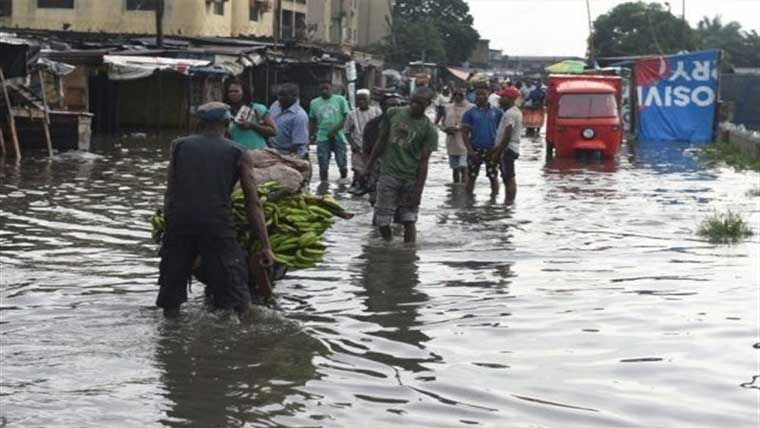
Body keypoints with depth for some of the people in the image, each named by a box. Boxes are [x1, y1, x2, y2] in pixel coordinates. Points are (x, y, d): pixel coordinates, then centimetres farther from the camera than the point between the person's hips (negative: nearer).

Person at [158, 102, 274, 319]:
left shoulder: (179, 146, 16)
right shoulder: (240, 154, 9)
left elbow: (170, 193, 13)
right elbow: (253, 203, 4)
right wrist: (265, 246, 4)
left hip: (179, 221, 3)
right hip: (217, 224, -2)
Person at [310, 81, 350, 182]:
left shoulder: (340, 100, 2)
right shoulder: (314, 103, 10)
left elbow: (346, 117, -3)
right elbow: (313, 121, 19)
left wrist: (335, 130, -14)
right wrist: (313, 135, 9)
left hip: (338, 136, -2)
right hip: (322, 138, 2)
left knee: (342, 164, 1)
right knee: (323, 166, -1)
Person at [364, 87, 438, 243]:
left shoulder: (429, 129, -6)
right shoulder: (393, 113, 3)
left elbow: (423, 162, -7)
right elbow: (382, 140, 13)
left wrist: (418, 191, -11)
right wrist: (370, 165, 13)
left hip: (411, 179, -2)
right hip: (388, 174, 2)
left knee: (409, 221, -1)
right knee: (382, 220, 2)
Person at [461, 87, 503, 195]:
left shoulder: (497, 113, 4)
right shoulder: (470, 113, 2)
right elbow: (465, 133, -1)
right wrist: (470, 149, -11)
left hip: (492, 150, 0)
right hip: (475, 150, 0)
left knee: (493, 177, 5)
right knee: (471, 177, 6)